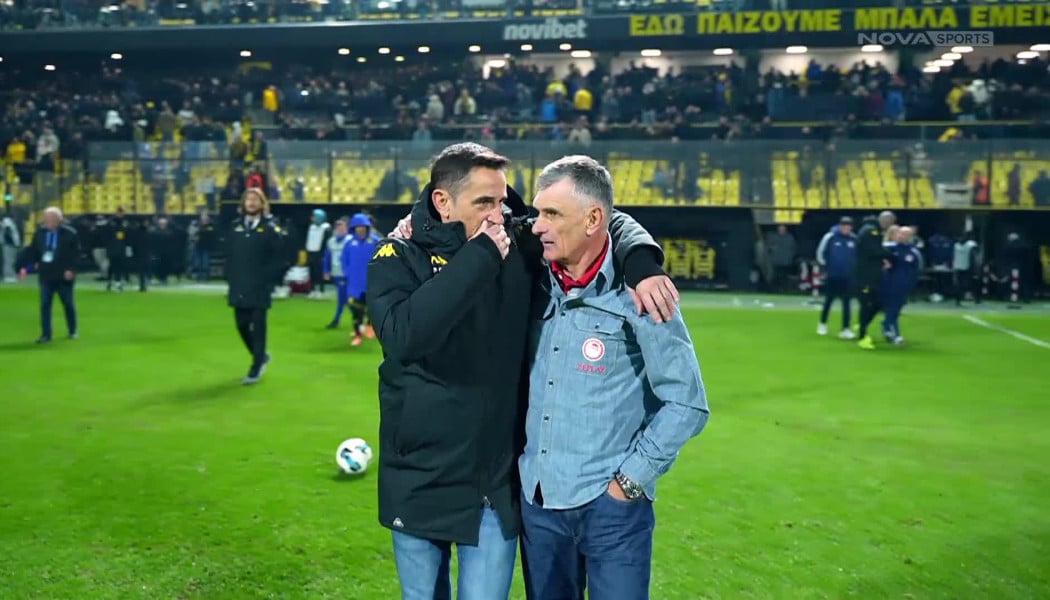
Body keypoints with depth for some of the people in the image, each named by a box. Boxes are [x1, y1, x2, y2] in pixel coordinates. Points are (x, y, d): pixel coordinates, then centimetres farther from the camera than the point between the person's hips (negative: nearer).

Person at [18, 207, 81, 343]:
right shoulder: (40, 232, 3)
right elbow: (32, 250, 5)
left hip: (64, 276, -3)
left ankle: (72, 331, 27)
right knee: (44, 305, -1)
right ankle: (46, 334, 3)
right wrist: (24, 266, -4)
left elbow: (75, 253, -10)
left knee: (68, 304, 10)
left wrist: (71, 269, -20)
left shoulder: (69, 233, -9)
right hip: (46, 275, 3)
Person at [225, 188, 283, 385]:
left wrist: (268, 283, -11)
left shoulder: (270, 229, -2)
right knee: (242, 324, 8)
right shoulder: (235, 227, 10)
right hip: (239, 287, 4)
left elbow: (275, 259, -4)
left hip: (260, 288, -4)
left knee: (258, 326, -1)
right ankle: (261, 355, 30)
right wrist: (230, 280, 5)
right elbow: (229, 256, 12)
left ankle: (255, 368, 7)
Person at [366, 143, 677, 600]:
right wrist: (479, 257, -26)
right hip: (420, 481, -1)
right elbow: (404, 336, -29)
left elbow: (609, 223, 4)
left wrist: (641, 265, -17)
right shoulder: (398, 257, -10)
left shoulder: (520, 244, -3)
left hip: (497, 484, 1)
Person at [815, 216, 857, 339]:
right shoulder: (830, 237, -9)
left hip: (848, 276, 2)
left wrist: (854, 268, 5)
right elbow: (820, 253, -2)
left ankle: (845, 329, 5)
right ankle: (822, 324, 26)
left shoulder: (854, 239, -1)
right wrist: (826, 267, 0)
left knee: (846, 303, 2)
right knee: (828, 301, 8)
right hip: (832, 275, -2)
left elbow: (858, 255, 12)